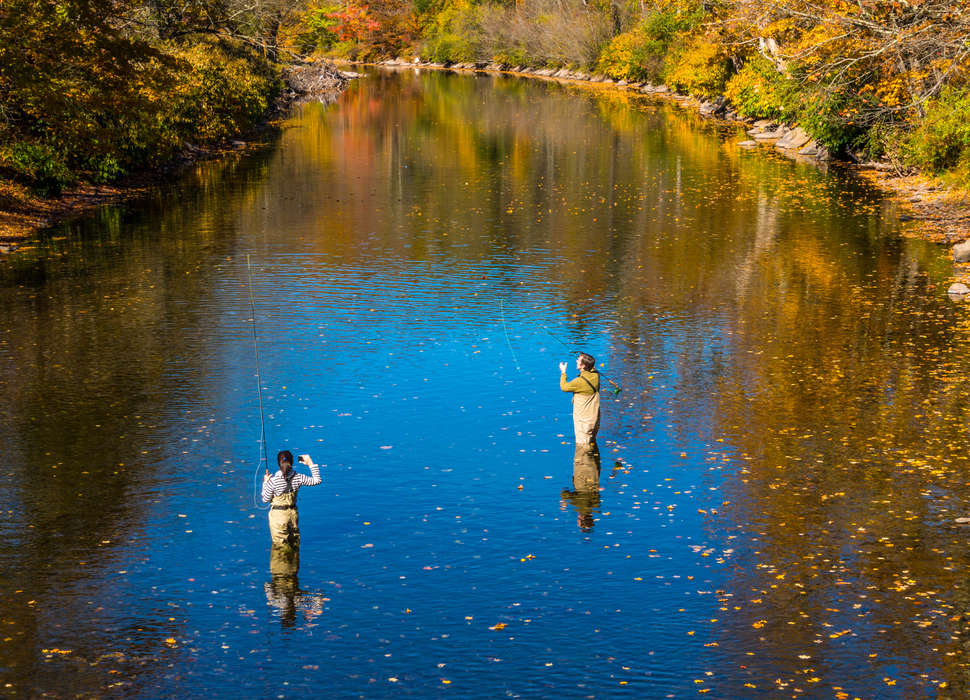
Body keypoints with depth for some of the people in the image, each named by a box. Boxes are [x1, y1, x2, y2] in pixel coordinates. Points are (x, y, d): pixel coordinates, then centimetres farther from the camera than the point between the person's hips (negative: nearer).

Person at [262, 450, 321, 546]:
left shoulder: (273, 481, -21)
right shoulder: (298, 478, -12)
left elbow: (265, 500, -9)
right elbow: (317, 480, 1)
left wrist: (265, 483, 0)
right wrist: (310, 463, 2)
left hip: (277, 515, -4)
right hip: (293, 513, 4)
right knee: (294, 544, 21)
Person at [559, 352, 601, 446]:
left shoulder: (580, 381, -26)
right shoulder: (595, 375, -5)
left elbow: (564, 387, -7)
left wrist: (563, 372, 6)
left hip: (583, 420, -8)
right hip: (594, 419, 8)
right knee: (592, 443, 24)